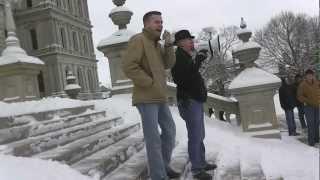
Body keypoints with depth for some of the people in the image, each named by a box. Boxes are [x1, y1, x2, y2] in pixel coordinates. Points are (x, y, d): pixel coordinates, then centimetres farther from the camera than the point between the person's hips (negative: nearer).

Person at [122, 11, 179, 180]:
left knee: (169, 130, 16)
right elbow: (128, 66, -20)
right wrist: (150, 83, -17)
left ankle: (163, 165, 30)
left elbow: (168, 64, 11)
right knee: (153, 138, -5)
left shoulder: (156, 44, 18)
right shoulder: (138, 40, -9)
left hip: (159, 98, 9)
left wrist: (168, 44, -1)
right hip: (146, 98, -9)